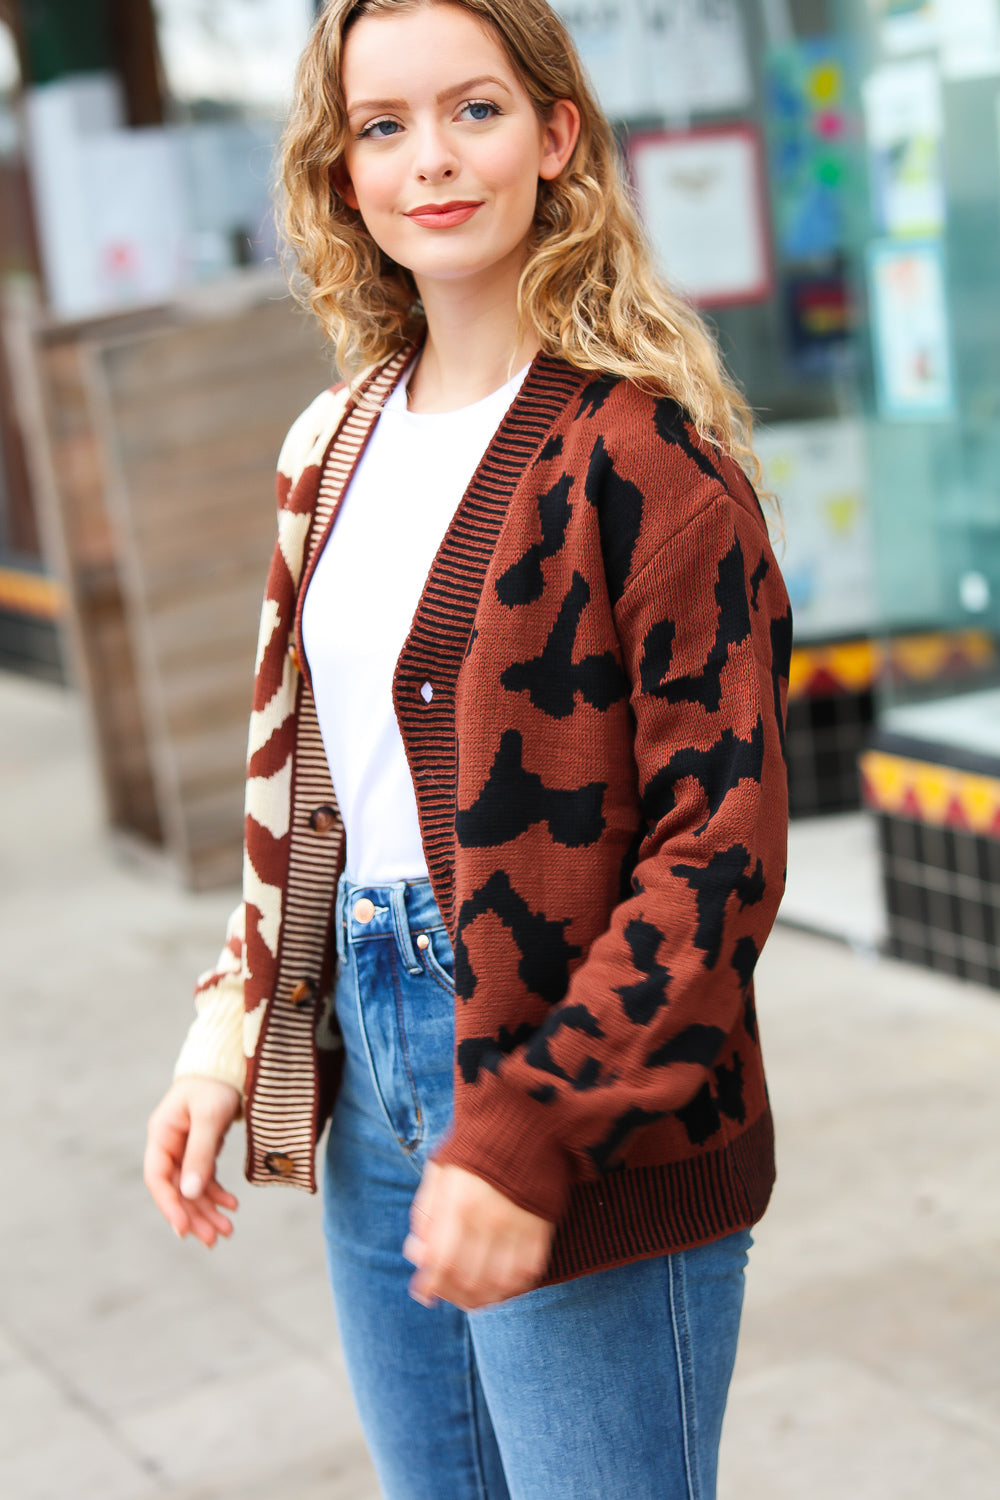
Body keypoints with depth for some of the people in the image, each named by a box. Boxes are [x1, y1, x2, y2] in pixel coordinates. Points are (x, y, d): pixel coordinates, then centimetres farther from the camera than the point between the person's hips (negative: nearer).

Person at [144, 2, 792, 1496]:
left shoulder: (642, 448, -14)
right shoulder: (340, 445, 8)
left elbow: (720, 841, -17)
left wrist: (528, 1133, -21)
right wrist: (228, 1041, 6)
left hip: (589, 1151, -7)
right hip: (364, 1066, 7)